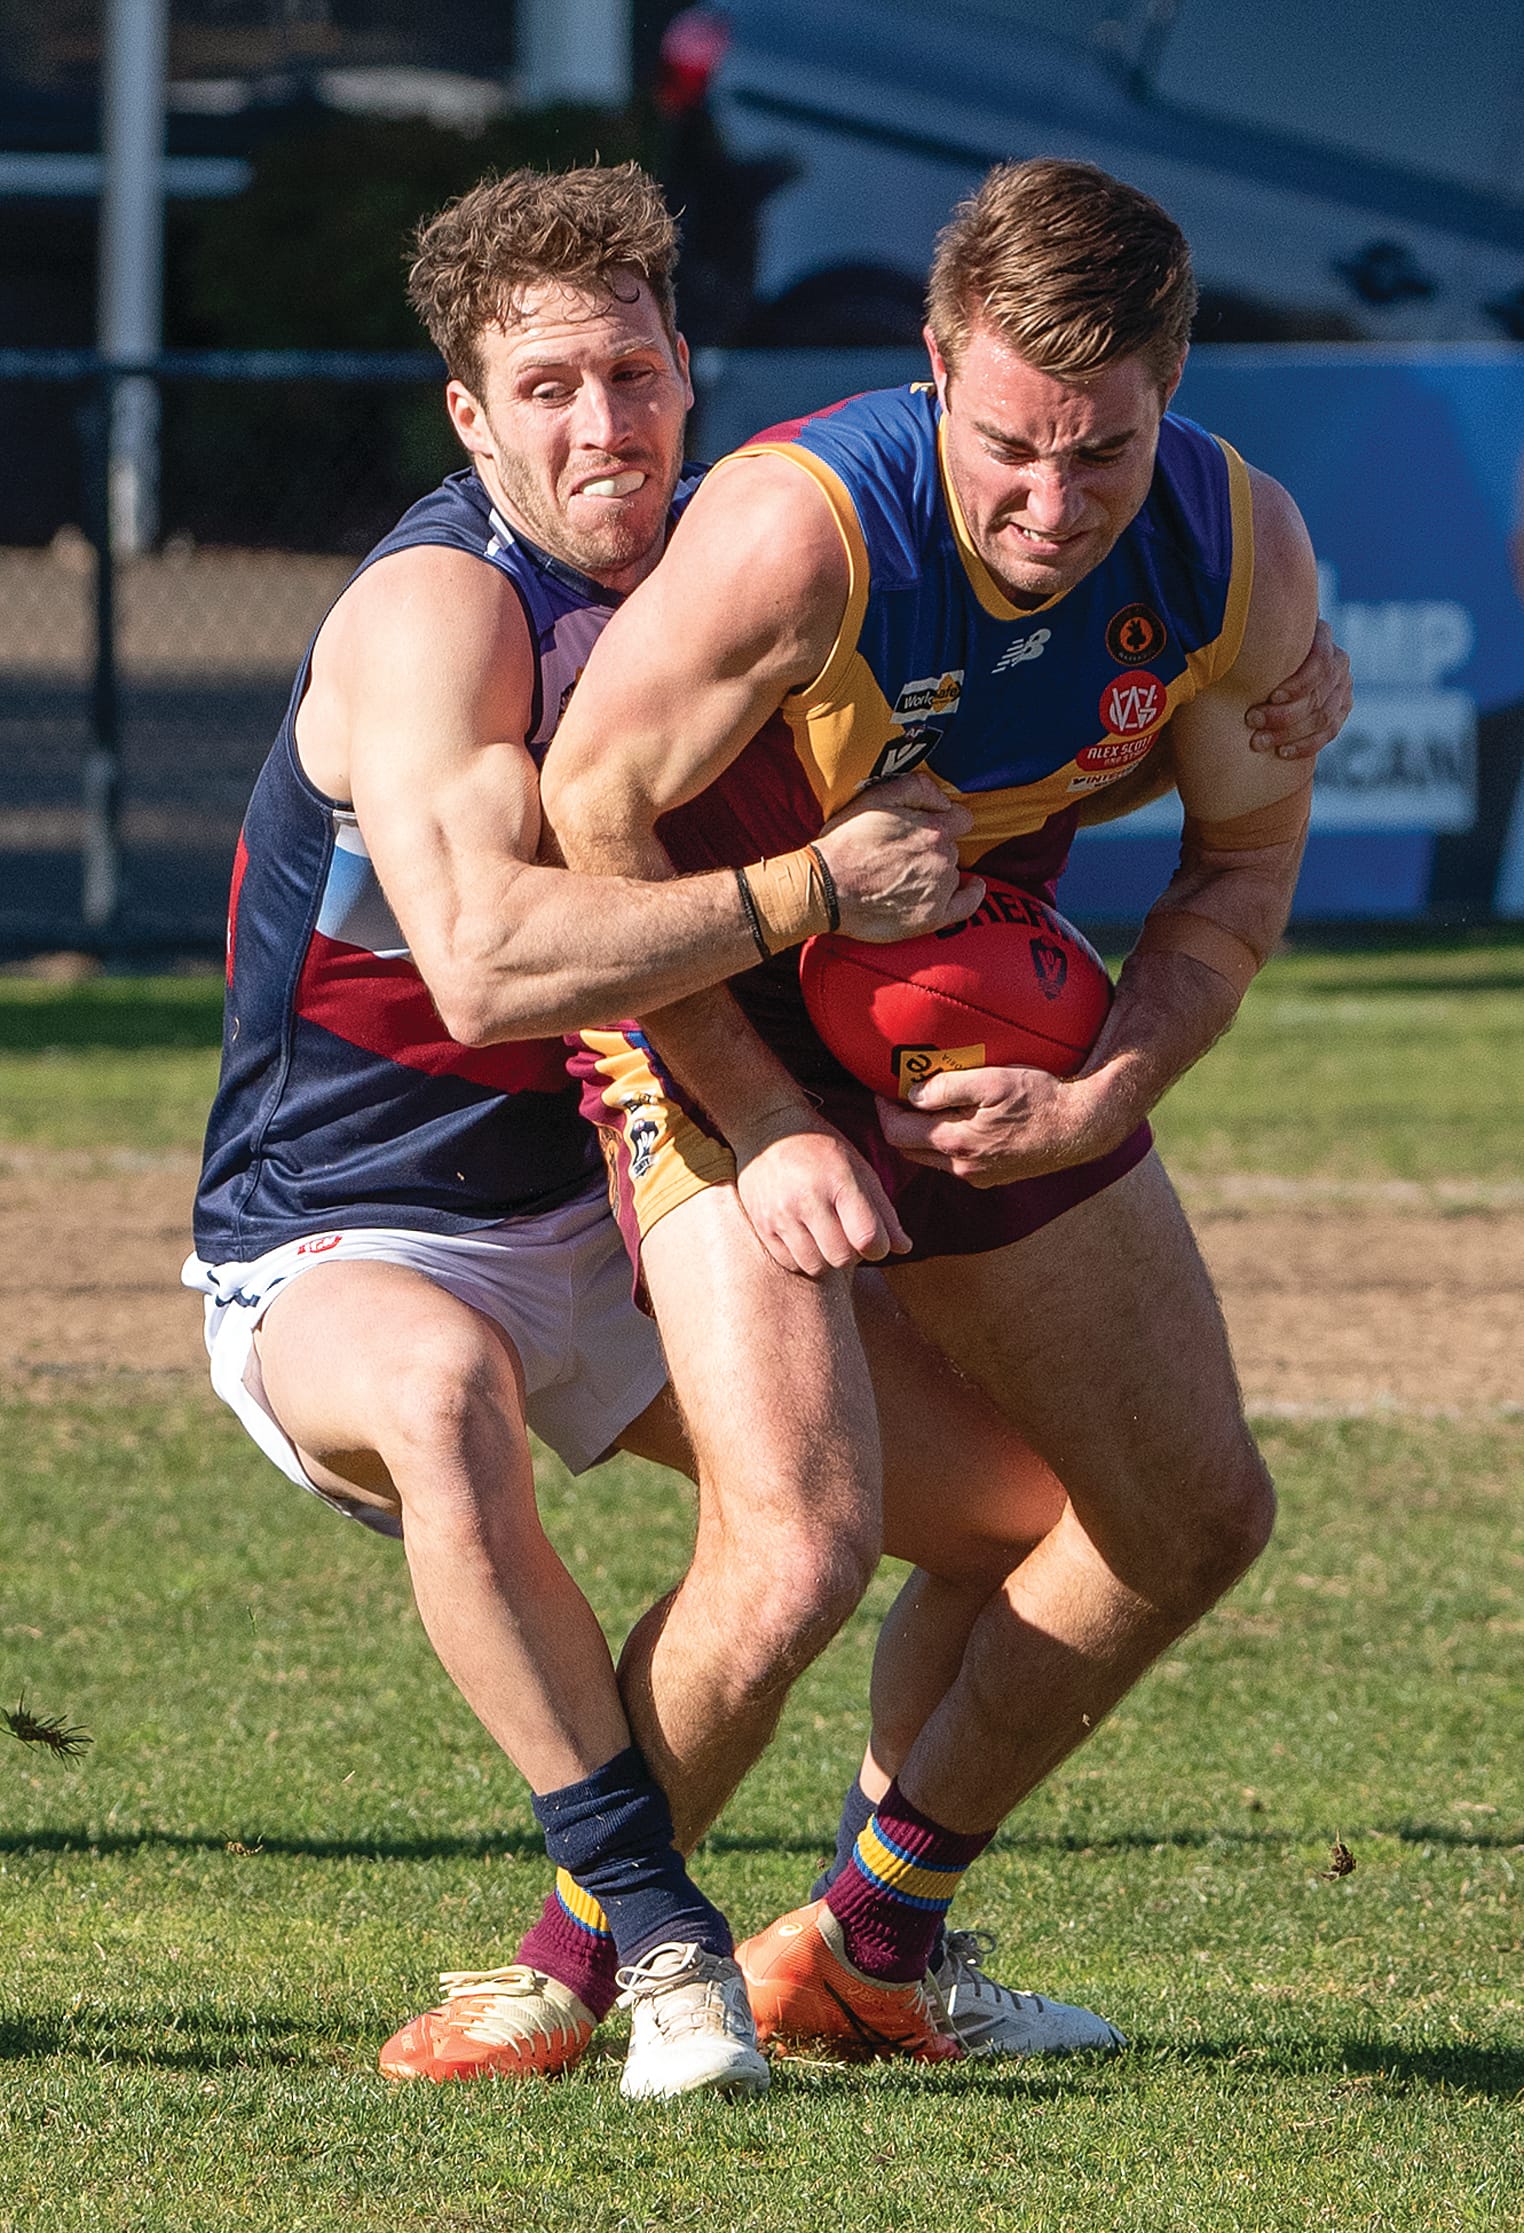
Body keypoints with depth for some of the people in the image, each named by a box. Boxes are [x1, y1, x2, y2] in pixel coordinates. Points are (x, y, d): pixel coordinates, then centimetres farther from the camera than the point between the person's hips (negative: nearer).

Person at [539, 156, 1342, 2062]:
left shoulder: (1243, 556, -19)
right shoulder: (796, 530, -34)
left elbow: (1241, 861, -2)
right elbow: (591, 815, -22)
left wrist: (1099, 1100, -16)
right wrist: (764, 1120, -22)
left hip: (993, 1042, 6)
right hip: (723, 1031, -6)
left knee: (1192, 1518, 10)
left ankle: (872, 1943, 25)